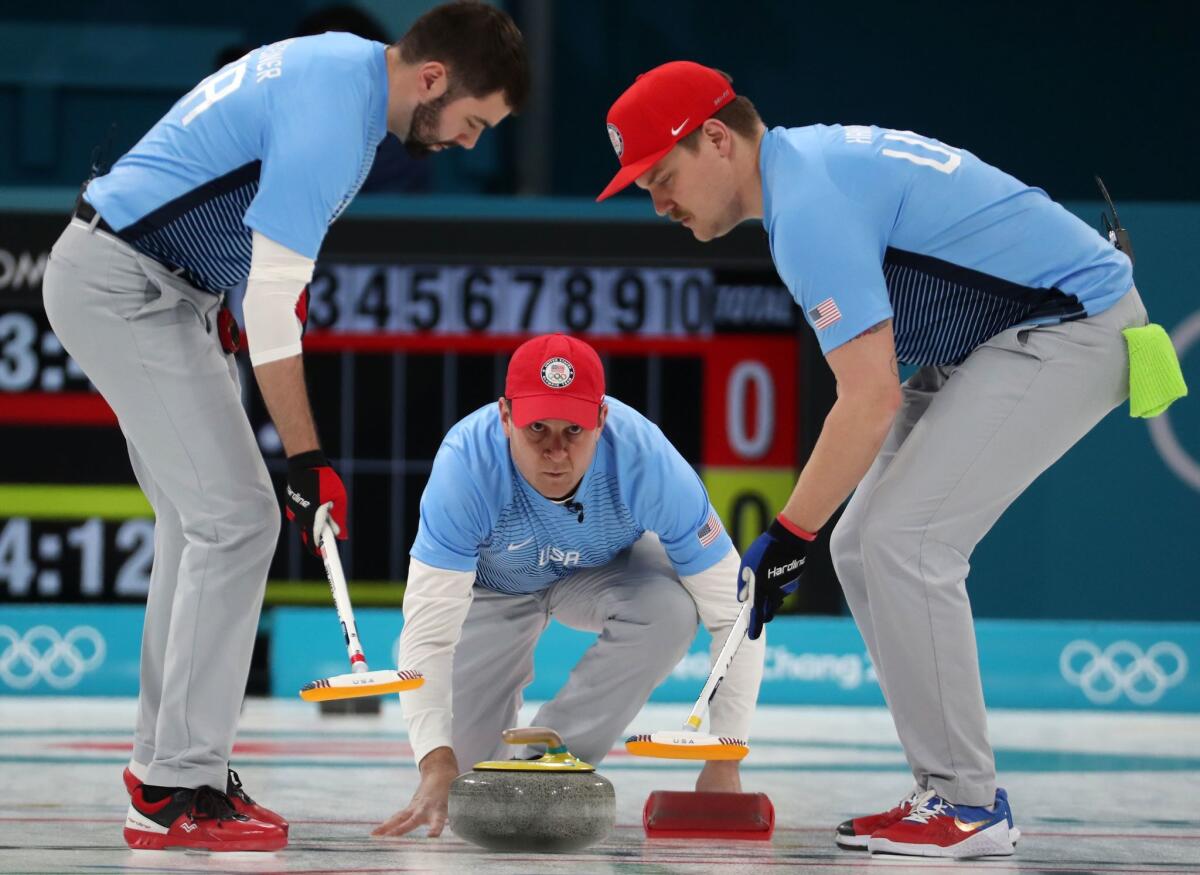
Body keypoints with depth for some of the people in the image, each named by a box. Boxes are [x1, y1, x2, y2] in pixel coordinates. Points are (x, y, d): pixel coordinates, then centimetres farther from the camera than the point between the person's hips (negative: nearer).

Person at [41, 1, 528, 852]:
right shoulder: (329, 118, -24)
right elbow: (275, 302, -25)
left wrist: (218, 296, 19)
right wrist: (307, 459, -21)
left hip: (161, 280, 11)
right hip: (123, 290, -11)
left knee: (201, 519, 12)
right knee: (236, 518, -13)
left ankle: (166, 763, 17)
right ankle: (179, 790, -11)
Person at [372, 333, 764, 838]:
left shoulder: (647, 460, -37)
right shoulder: (466, 462, -39)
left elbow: (732, 612, -31)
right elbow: (428, 629, -42)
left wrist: (724, 765, -35)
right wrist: (436, 765, -55)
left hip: (604, 570, 0)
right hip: (493, 583, 0)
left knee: (669, 607, -33)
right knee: (465, 765, -8)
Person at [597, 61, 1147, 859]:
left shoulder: (809, 207, -22)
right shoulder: (804, 160, 8)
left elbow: (870, 398, -25)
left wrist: (787, 539, -20)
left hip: (1073, 329, -11)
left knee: (904, 539, -17)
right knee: (863, 545, 6)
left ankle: (966, 806, -12)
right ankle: (952, 792, 9)